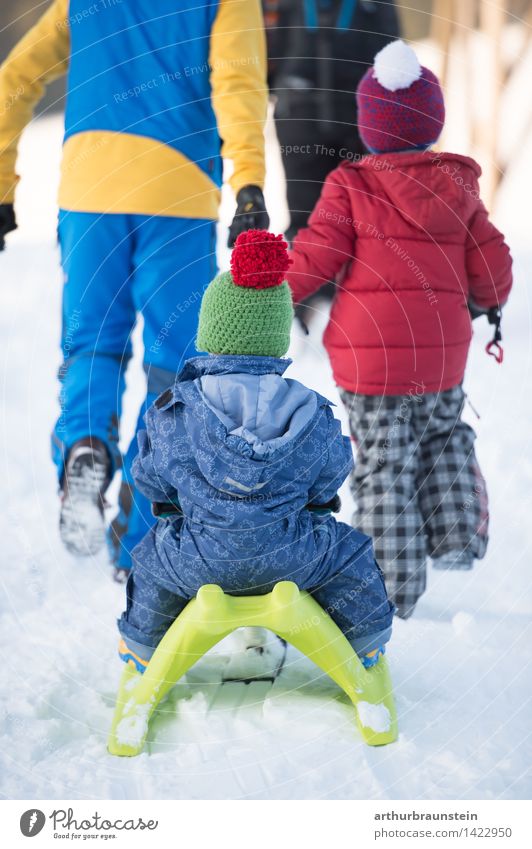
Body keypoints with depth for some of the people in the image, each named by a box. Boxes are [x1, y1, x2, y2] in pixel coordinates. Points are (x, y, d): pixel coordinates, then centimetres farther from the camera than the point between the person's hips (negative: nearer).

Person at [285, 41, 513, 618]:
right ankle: (457, 535, 19)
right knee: (446, 438, 29)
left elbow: (313, 260, -10)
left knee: (383, 469, 4)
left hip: (370, 356, -3)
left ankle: (393, 589, 7)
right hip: (442, 354, 3)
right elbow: (492, 267, 10)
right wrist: (487, 300, 31)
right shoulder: (459, 188, 4)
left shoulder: (349, 188, -7)